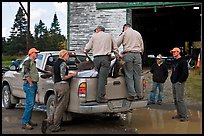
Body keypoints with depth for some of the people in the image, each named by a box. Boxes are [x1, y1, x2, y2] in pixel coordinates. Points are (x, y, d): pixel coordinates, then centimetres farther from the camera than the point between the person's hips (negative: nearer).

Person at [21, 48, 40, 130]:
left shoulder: (33, 63, 22)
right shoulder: (28, 62, -8)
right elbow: (26, 73, -19)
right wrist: (31, 83, -16)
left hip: (34, 85, 10)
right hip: (29, 85, -10)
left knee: (31, 104, 12)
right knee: (30, 104, -13)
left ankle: (28, 120, 20)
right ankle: (24, 123, -11)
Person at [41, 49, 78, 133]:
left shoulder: (55, 63, 18)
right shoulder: (63, 63, -10)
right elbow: (63, 77, -15)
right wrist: (73, 74, -5)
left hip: (56, 85, 9)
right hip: (63, 85, -9)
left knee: (57, 106, 14)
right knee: (61, 107, -2)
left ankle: (48, 121, 0)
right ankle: (55, 126, 2)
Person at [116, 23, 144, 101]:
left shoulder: (125, 33, 8)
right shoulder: (138, 34, 20)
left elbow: (117, 44, 3)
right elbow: (142, 47, 19)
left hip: (128, 54, -3)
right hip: (137, 54, 3)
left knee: (129, 75, -2)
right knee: (137, 75, 5)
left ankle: (132, 95, -6)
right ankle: (139, 95, 5)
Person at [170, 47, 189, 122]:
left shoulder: (183, 61, -9)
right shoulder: (174, 61, 18)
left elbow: (185, 72, -15)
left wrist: (180, 81, -16)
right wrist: (172, 79, 15)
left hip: (179, 83, -9)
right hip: (174, 83, 9)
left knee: (180, 99, -12)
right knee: (175, 99, 11)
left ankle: (184, 116, -9)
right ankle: (179, 114, 19)